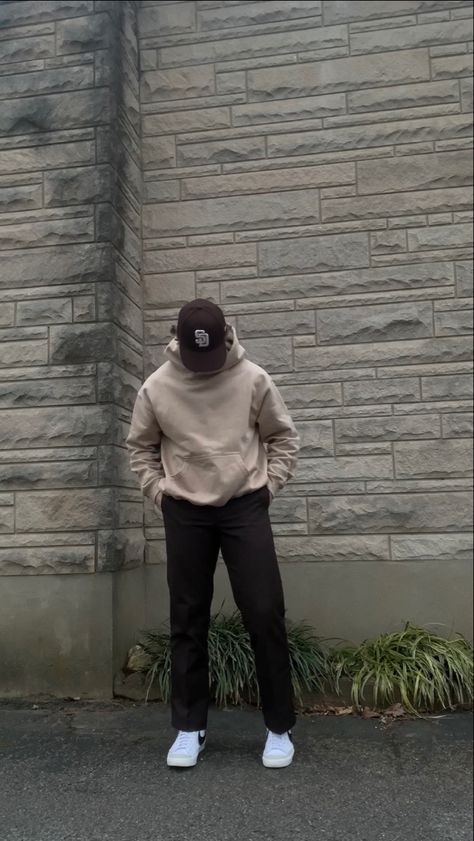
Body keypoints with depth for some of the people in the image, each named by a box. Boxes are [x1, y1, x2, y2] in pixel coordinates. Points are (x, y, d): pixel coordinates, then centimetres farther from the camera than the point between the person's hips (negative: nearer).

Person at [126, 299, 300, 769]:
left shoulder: (253, 380, -7)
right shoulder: (156, 388, -5)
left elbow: (283, 437, 5)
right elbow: (140, 446, 10)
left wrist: (269, 485, -2)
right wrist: (157, 491, 1)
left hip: (245, 507, -1)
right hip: (185, 513, 1)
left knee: (265, 616, -2)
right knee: (187, 621, 7)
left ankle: (280, 727, 14)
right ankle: (190, 727, 21)